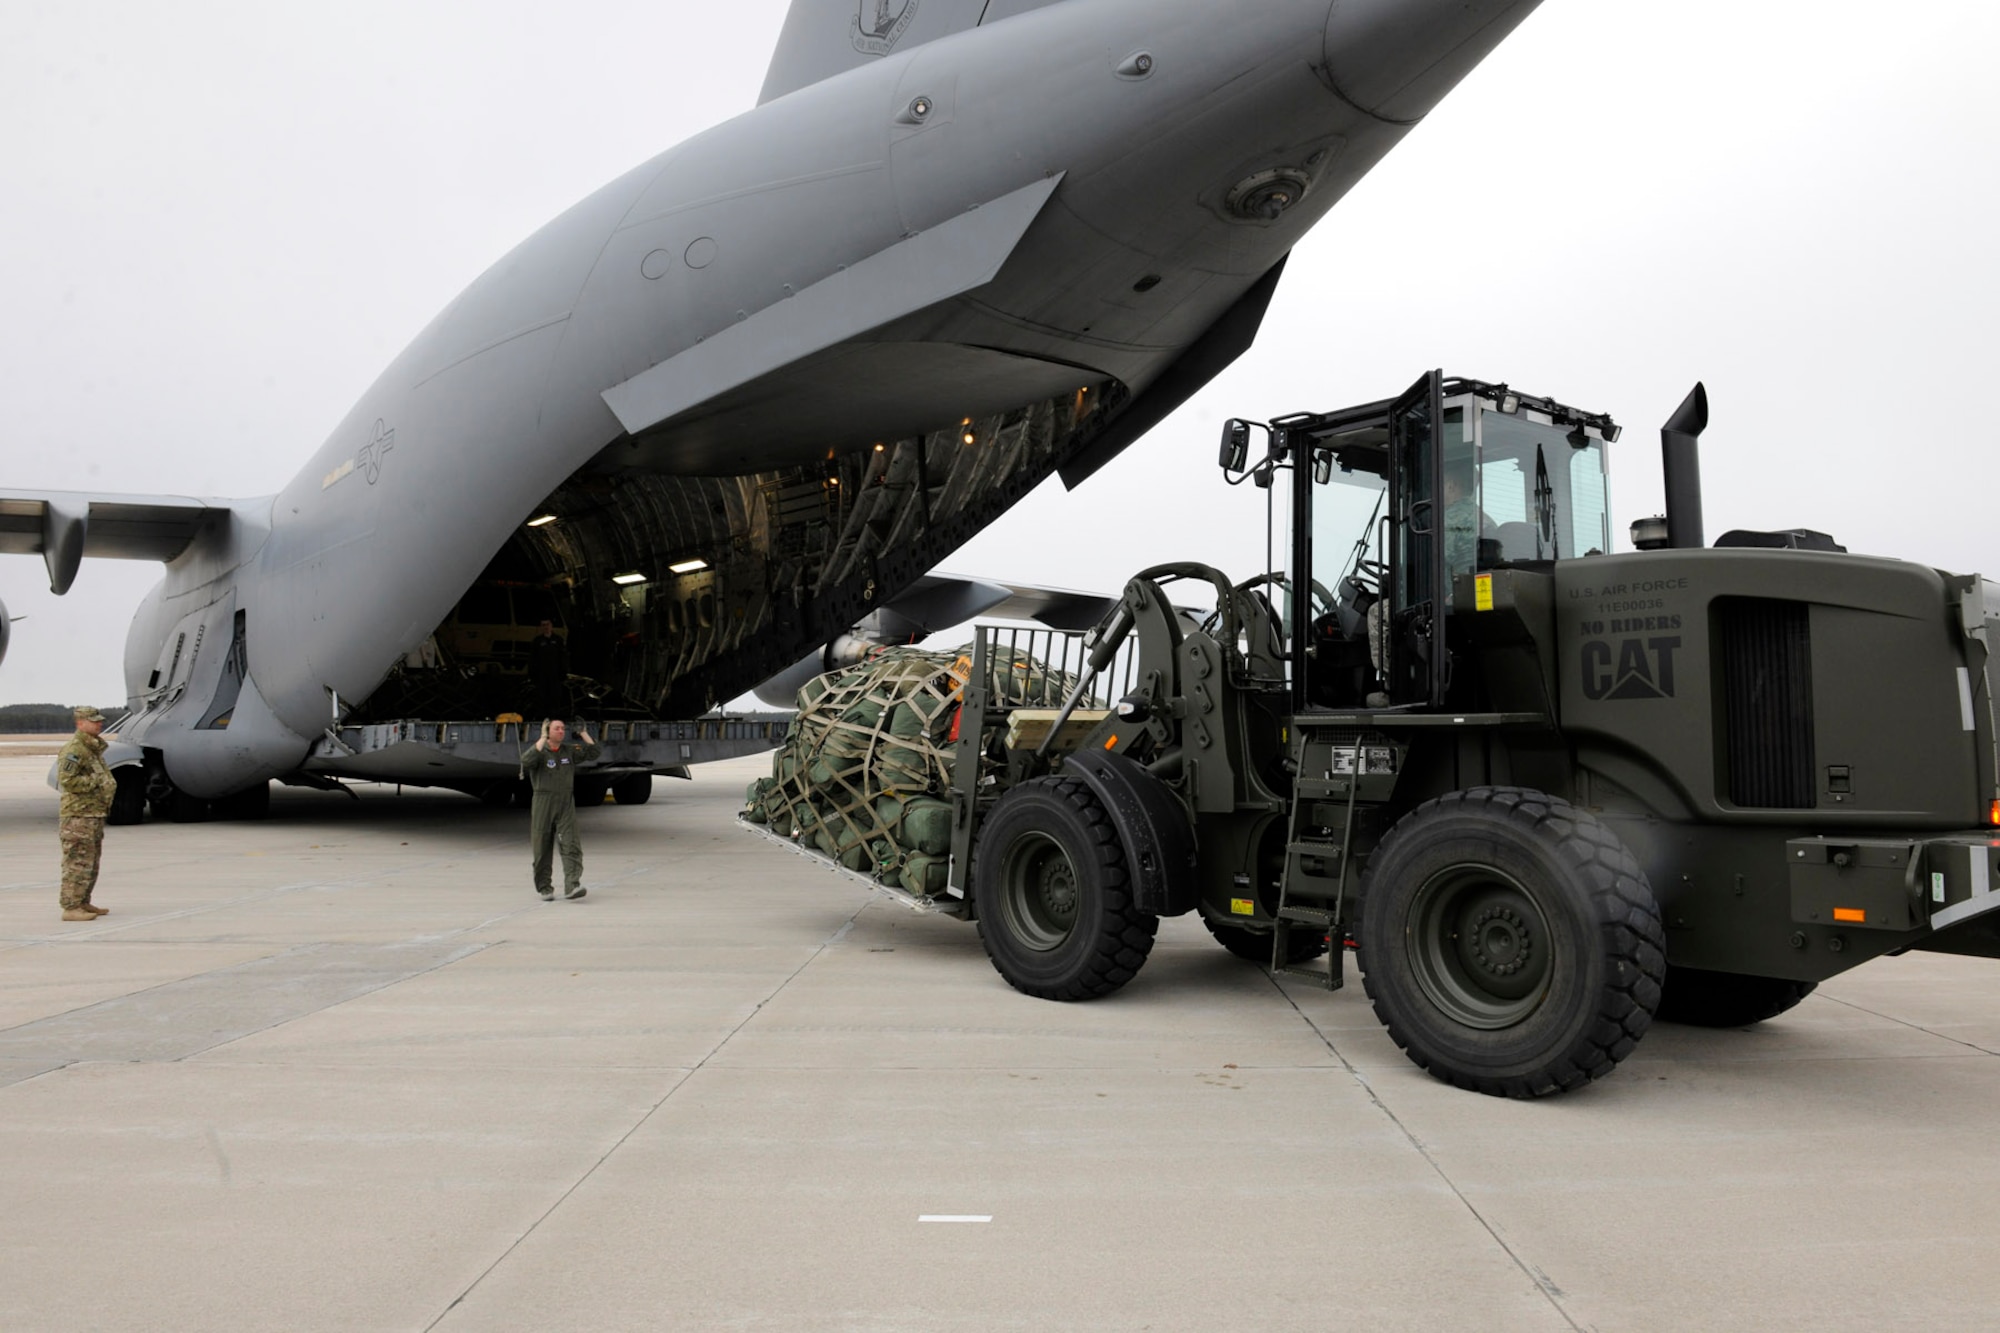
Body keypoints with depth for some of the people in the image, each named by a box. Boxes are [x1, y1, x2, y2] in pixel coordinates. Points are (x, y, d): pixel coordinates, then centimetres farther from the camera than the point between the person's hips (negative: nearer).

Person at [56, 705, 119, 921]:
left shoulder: (94, 748, 18)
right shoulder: (74, 749, -13)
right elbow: (67, 780, -22)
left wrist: (108, 783, 12)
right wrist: (96, 781, -17)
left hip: (95, 813, 10)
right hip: (79, 815, -10)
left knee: (91, 862, 15)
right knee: (78, 863, -9)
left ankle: (83, 903, 24)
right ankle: (71, 908, -6)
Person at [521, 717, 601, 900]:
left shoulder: (569, 751, 9)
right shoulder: (540, 751, -4)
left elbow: (595, 752, 9)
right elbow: (527, 760, -26)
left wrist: (583, 733, 3)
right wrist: (543, 738, -24)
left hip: (566, 804, 2)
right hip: (543, 804, -2)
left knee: (571, 844, -13)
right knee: (543, 848, 5)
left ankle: (572, 886, -20)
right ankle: (545, 888, 17)